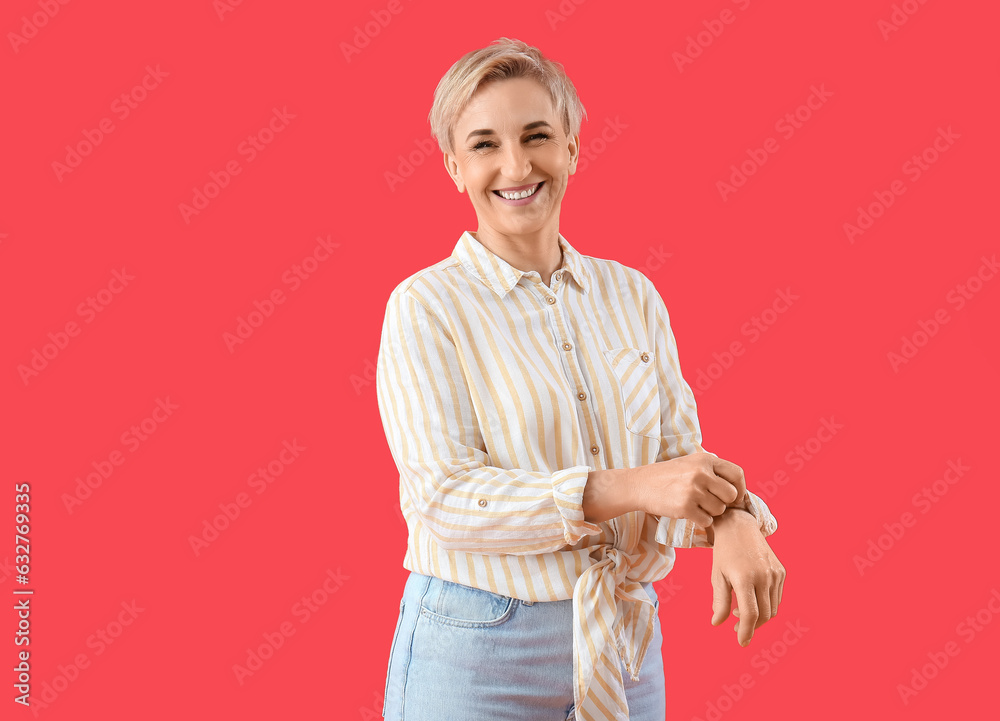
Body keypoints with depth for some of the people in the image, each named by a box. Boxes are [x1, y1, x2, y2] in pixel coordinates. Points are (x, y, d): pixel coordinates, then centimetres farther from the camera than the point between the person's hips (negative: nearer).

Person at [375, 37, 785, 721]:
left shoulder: (632, 295, 4)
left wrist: (731, 519, -20)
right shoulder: (426, 306, -10)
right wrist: (628, 487, -27)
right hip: (477, 658, -4)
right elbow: (443, 498, -18)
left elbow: (680, 453, 2)